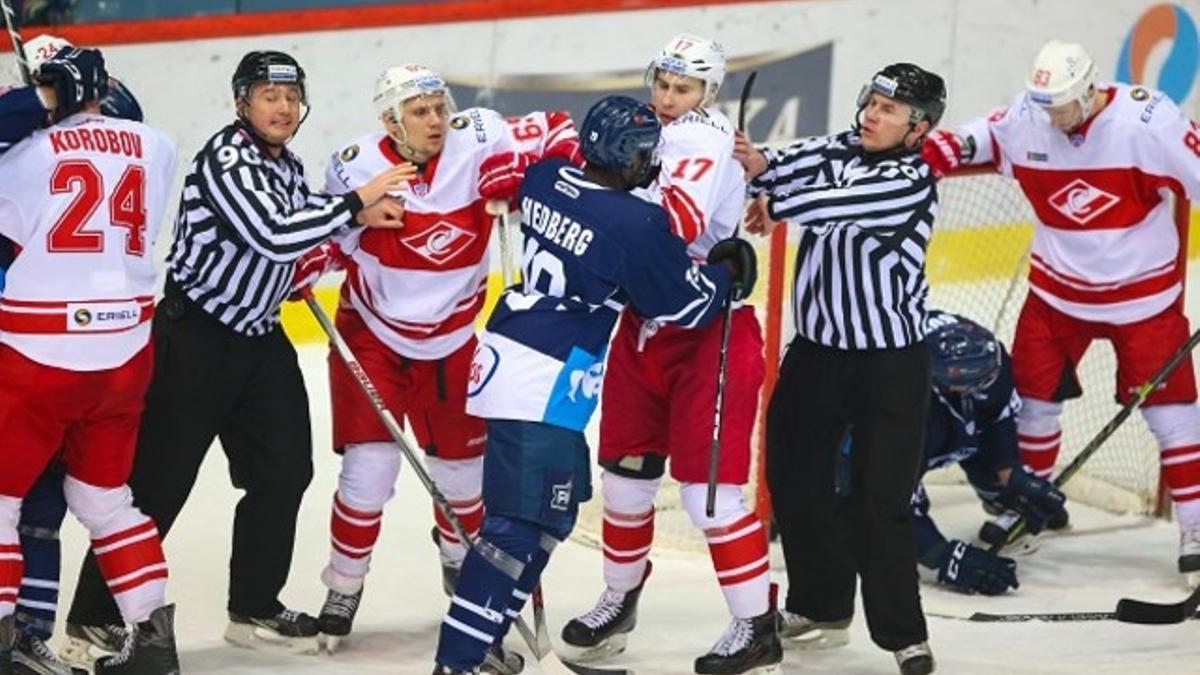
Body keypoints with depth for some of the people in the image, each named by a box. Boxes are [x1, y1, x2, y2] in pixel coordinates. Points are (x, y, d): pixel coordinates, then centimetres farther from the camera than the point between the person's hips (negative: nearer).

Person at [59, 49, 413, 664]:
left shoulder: (287, 167, 10)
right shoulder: (226, 159, -18)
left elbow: (301, 230, 23)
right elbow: (271, 235, -30)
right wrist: (354, 204, -24)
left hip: (258, 337, 9)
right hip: (194, 337, -9)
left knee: (285, 469, 8)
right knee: (159, 481, -8)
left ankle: (255, 607, 22)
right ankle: (93, 620, -2)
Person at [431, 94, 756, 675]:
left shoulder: (546, 177, 4)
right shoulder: (635, 226, -17)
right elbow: (688, 304, -5)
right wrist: (727, 271, 14)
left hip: (504, 358, 9)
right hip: (546, 382, -9)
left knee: (552, 511, 20)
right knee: (523, 523, -9)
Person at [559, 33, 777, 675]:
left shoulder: (702, 140, -17)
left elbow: (676, 222, -33)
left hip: (708, 332, -8)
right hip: (643, 324, 8)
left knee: (708, 485, -7)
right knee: (625, 469, 16)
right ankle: (620, 597, 35)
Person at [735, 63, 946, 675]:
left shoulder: (912, 182, -16)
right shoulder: (840, 150, 3)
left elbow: (838, 205, -28)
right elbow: (797, 164, -14)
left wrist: (771, 199, -28)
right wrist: (762, 171, -34)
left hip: (890, 362, -6)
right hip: (817, 348, 6)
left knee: (879, 500, -8)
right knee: (794, 477, 13)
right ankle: (821, 601, 31)